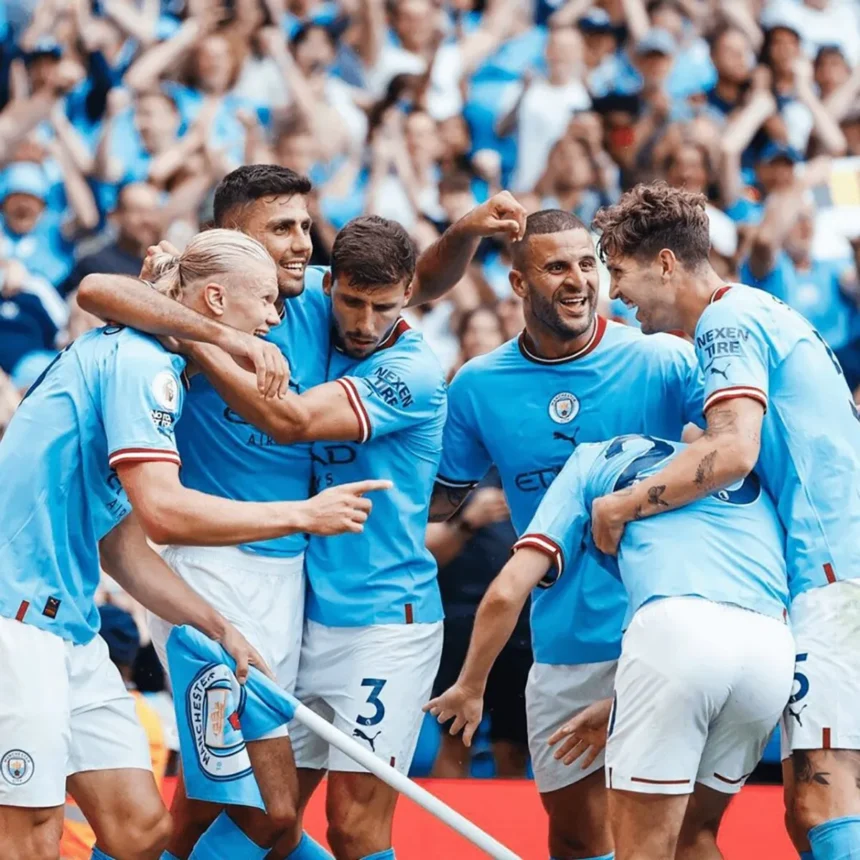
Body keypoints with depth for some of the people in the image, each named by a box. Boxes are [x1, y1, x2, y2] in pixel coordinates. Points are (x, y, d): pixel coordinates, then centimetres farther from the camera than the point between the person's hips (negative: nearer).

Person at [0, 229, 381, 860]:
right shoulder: (138, 360, -12)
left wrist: (218, 629, 12)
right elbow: (164, 513, -23)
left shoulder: (147, 364, 19)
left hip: (67, 617, 10)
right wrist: (304, 515, -14)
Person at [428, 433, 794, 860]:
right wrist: (619, 706, 38)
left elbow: (506, 594, 18)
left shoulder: (593, 460, 26)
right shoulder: (751, 476, 37)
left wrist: (469, 687, 33)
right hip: (775, 647, 4)